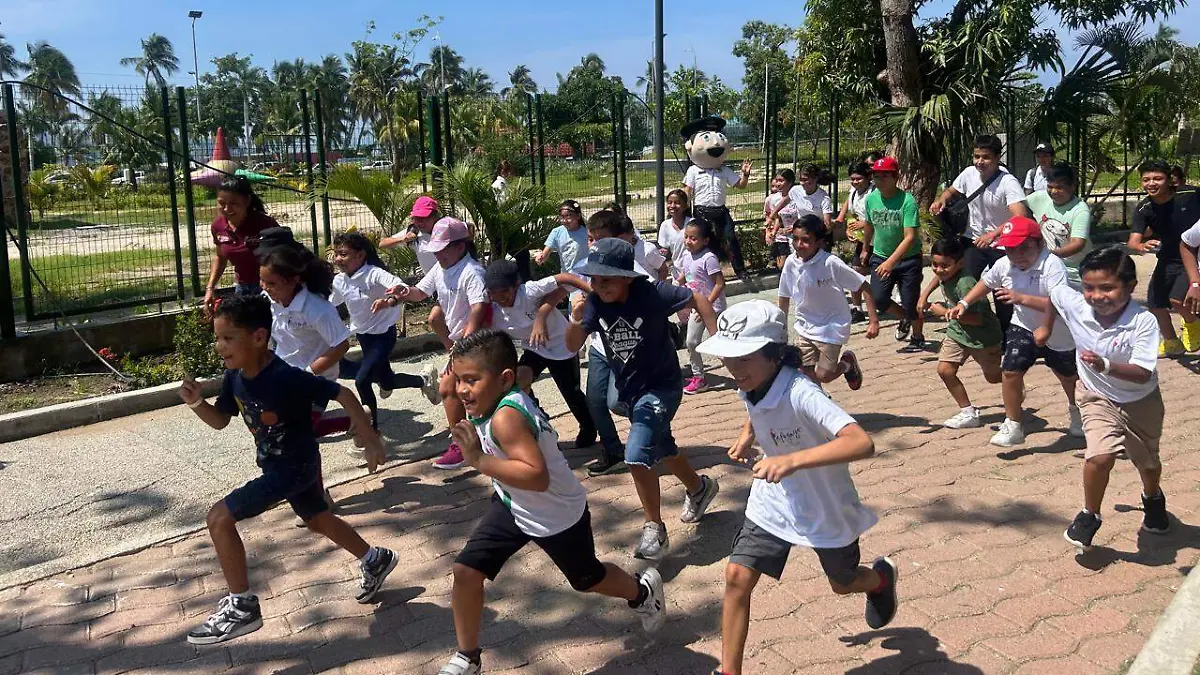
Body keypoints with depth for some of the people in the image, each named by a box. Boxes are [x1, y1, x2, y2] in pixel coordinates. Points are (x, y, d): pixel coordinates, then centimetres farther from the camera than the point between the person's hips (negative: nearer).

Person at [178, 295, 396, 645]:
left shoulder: (287, 378, -31)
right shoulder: (235, 376, -7)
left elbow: (342, 393, -25)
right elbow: (219, 420, 6)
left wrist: (369, 437, -23)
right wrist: (196, 402, -14)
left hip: (296, 466, -9)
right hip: (277, 463, 9)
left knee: (220, 517, -13)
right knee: (319, 520, 26)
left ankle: (242, 607, -1)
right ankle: (375, 560, 47)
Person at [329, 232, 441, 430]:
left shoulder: (374, 274, -24)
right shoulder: (339, 281, -4)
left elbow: (401, 287, -40)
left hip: (383, 334, -7)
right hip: (362, 335, 7)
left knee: (362, 380, -18)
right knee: (387, 382, 15)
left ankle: (371, 426, 2)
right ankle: (424, 380, 43)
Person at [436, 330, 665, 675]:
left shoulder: (506, 417, -38)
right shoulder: (489, 402, -12)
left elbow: (537, 477, -47)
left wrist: (479, 460, -46)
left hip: (558, 516, -7)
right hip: (513, 505, 7)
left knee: (587, 579, 19)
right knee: (465, 570, -2)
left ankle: (643, 590, 52)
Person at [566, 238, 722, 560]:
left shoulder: (651, 294, -27)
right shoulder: (595, 302, -15)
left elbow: (697, 299, -14)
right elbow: (573, 346, -14)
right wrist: (576, 322, -34)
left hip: (661, 387, -6)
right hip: (627, 388, 7)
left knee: (637, 455, -20)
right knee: (661, 448, 24)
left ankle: (655, 529, -2)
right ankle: (700, 487, 52)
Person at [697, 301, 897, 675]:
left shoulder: (800, 393, -36)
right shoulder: (749, 386, -13)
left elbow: (862, 443, -51)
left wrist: (792, 460, -60)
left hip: (825, 508, -5)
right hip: (774, 502, 5)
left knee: (843, 584, 21)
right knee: (737, 577, -10)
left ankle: (882, 577, 58)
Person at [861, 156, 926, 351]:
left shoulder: (907, 201, -22)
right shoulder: (871, 198, -5)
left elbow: (910, 237, -28)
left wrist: (891, 262, -38)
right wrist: (865, 250, 26)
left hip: (908, 258, -4)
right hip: (880, 256, 5)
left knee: (910, 302, -2)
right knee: (878, 299, -5)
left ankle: (917, 338, 25)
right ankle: (905, 319, 26)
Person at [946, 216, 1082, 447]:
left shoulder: (1052, 265, -32)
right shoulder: (1004, 265, -14)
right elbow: (986, 283, 8)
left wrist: (1022, 299, -49)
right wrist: (963, 303, -2)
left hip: (1058, 335, -3)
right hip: (1024, 328, 3)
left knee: (1069, 377, 21)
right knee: (1010, 371, -14)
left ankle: (1076, 413, 54)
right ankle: (1013, 427, 2)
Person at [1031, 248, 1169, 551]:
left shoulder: (1144, 322, -32)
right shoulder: (1075, 305, -22)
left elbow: (1143, 374, -35)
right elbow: (1054, 293, 3)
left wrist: (1106, 366, -51)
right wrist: (1046, 327, 15)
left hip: (1141, 402, -1)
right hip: (1098, 398, 1)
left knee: (1147, 462, 22)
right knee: (1101, 455, -22)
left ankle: (1152, 498, 57)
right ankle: (1090, 515, 3)